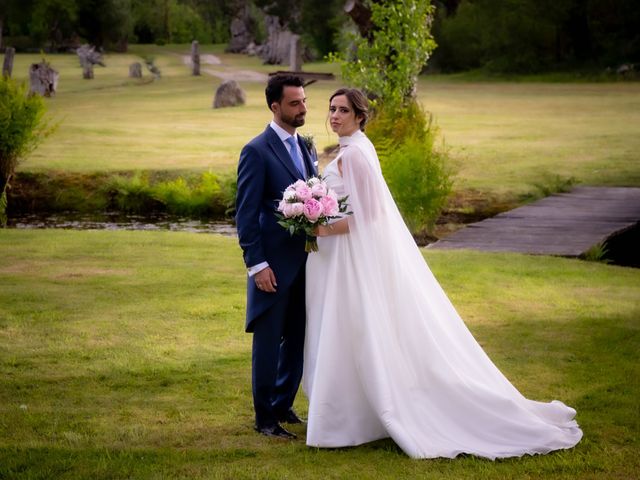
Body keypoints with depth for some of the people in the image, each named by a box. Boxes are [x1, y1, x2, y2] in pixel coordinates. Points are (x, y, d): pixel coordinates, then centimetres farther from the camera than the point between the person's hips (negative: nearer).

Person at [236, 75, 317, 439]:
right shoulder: (257, 151, -11)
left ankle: (284, 405, 28)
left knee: (298, 340, 14)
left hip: (305, 262, 7)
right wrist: (257, 265, -17)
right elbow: (246, 215, -13)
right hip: (275, 265, -7)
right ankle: (265, 418, 13)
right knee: (269, 341, 3)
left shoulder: (304, 147, 11)